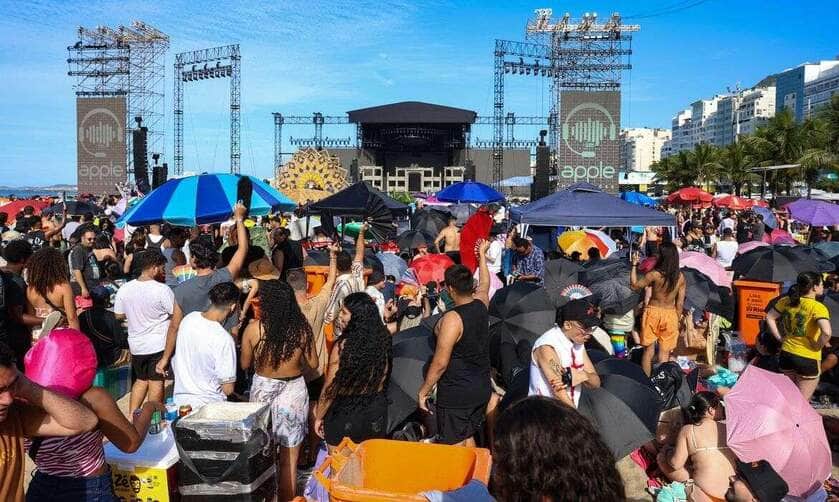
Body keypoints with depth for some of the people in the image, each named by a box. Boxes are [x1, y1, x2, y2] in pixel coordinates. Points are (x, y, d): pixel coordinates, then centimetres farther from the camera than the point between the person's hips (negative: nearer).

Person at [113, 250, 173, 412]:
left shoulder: (124, 289, -2)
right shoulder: (162, 290, -19)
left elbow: (119, 315, 8)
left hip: (136, 344, 5)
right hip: (158, 344, -5)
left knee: (141, 380, 21)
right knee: (156, 382, 5)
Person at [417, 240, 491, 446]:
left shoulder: (452, 319, -22)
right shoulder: (481, 305, -1)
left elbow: (440, 363, -20)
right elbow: (484, 284, 24)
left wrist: (423, 391, -8)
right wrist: (482, 254, 37)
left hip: (456, 393, -8)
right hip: (482, 389, 8)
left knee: (454, 445, 3)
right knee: (468, 438, 21)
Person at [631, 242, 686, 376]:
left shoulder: (654, 274, -15)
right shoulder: (680, 277, -3)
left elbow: (634, 286, -4)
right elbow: (680, 302, 3)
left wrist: (634, 265, -1)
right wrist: (677, 319, 14)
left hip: (653, 312, -2)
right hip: (671, 314, 2)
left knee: (649, 350, 9)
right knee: (665, 352, 10)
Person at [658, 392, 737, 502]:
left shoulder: (687, 430, -9)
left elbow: (676, 464, -9)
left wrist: (668, 451, 12)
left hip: (706, 491, -4)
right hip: (731, 489, 4)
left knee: (662, 455, 6)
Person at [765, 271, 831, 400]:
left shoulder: (786, 301, -1)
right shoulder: (818, 307, -19)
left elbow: (769, 318, 8)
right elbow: (826, 332, -33)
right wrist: (818, 346, -16)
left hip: (786, 354, 6)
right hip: (808, 359, -5)